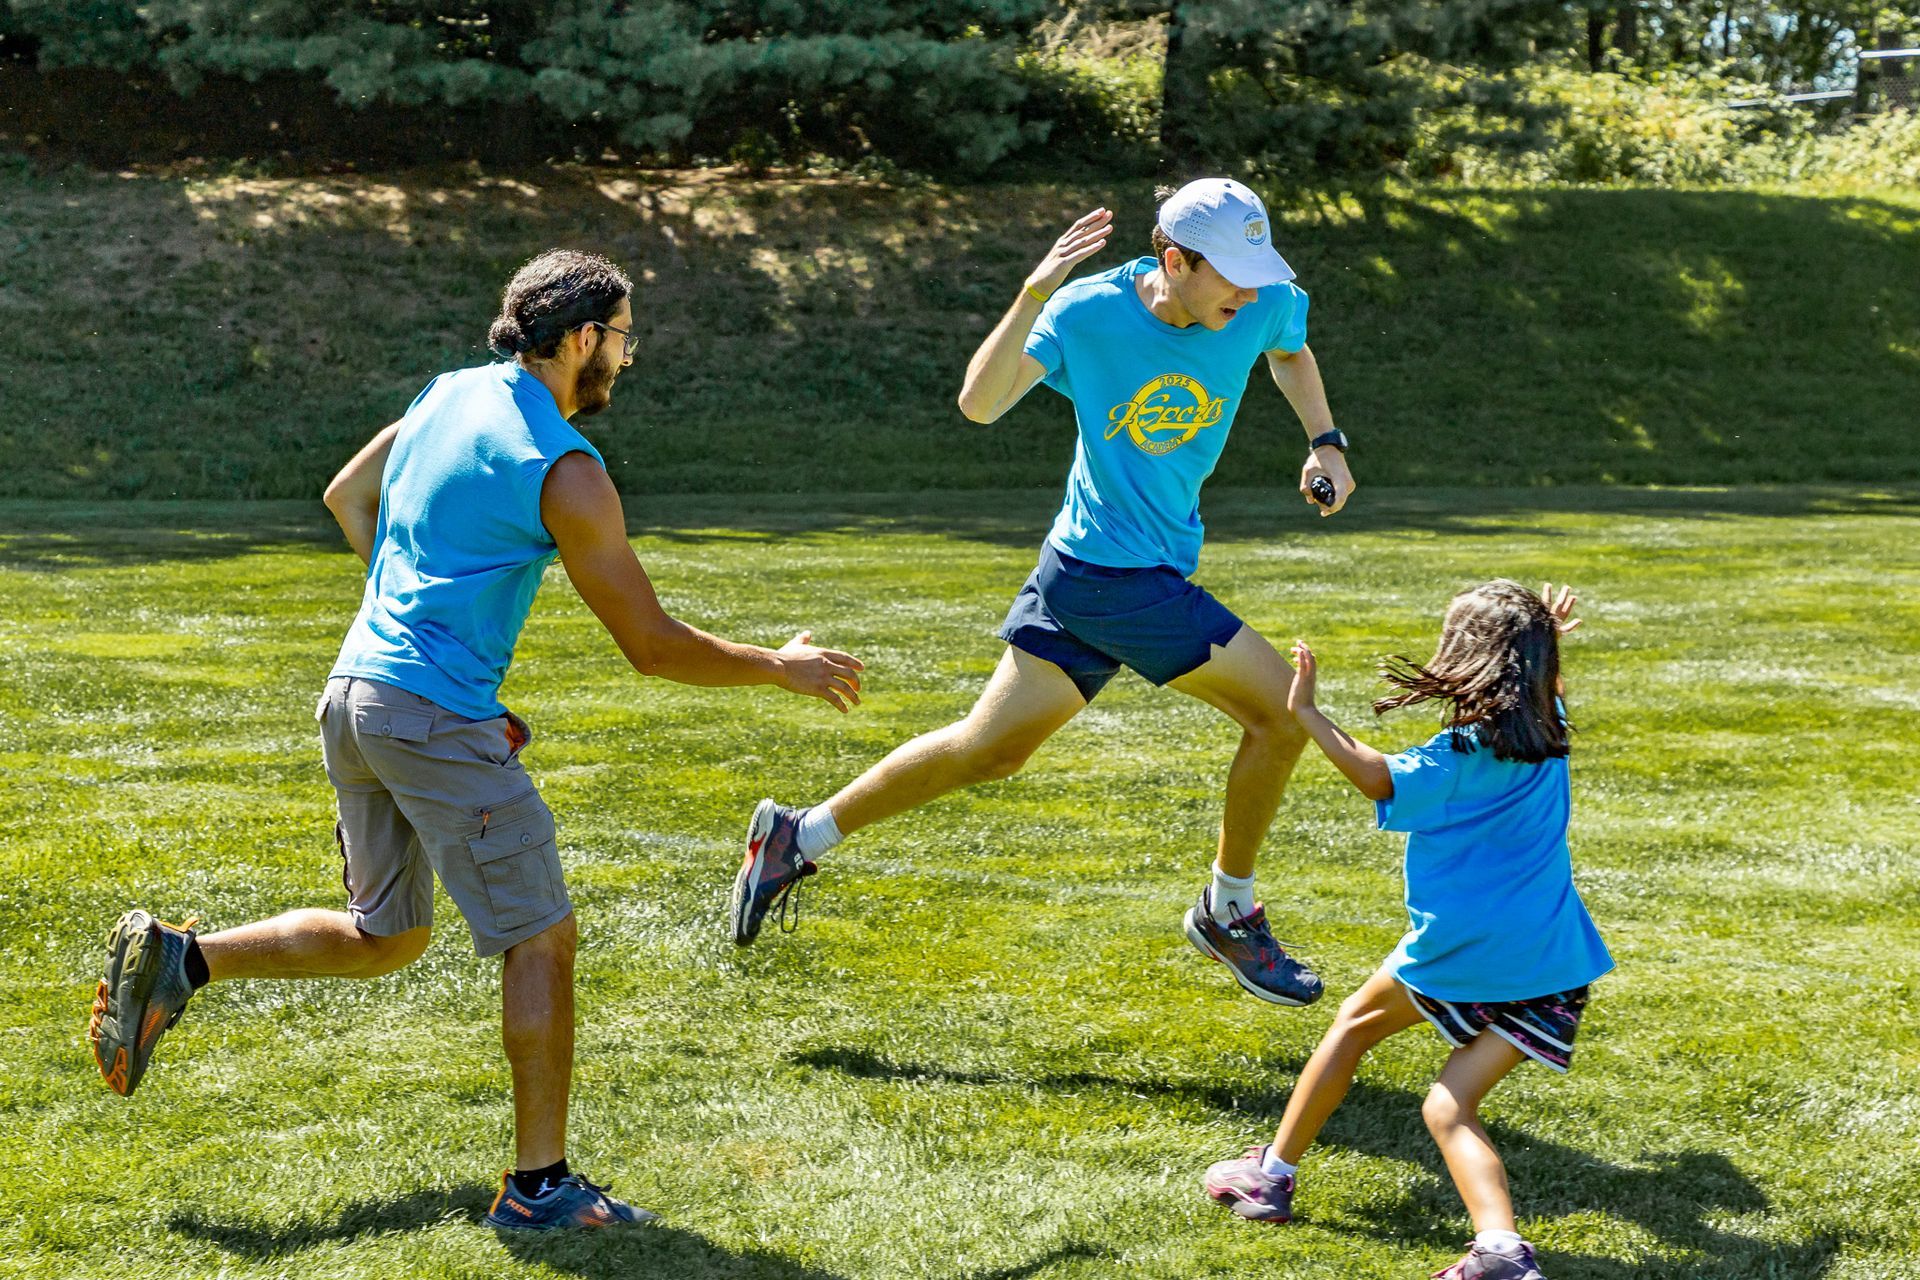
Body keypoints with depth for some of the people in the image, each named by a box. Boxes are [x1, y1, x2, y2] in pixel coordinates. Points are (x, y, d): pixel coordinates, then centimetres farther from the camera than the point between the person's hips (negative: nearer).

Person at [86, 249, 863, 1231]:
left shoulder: (450, 393, 11)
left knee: (385, 938, 21)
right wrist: (782, 669, 5)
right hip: (435, 715, -9)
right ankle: (539, 1183, 1)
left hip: (353, 695, 9)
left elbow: (346, 497, 25)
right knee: (542, 937, -1)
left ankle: (174, 960, 11)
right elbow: (651, 645, -8)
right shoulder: (565, 474, -12)